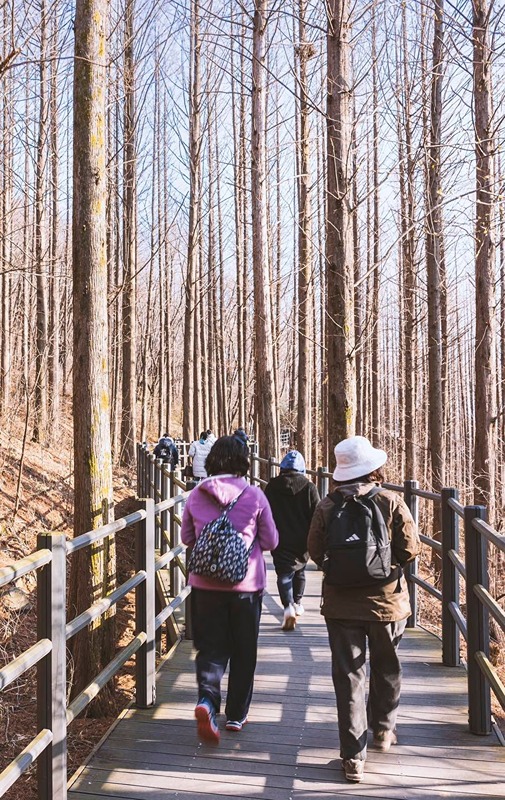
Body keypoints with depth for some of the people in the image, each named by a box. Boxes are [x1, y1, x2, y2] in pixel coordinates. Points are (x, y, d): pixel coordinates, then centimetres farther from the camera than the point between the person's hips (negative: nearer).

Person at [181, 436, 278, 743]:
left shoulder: (196, 495, -3)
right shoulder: (254, 495, -10)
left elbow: (187, 538, 9)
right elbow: (271, 541, -2)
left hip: (205, 583, 2)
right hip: (246, 584, -1)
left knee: (211, 647, 9)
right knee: (244, 651, 13)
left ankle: (207, 699, -16)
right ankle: (237, 715, 22)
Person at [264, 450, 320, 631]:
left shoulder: (271, 487, -1)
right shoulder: (309, 487, -4)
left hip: (280, 541, -1)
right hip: (302, 541, 1)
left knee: (284, 574, -2)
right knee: (299, 571, 23)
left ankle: (288, 606, -23)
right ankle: (297, 603, 34)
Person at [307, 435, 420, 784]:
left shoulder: (327, 506, -8)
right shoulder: (391, 502, -11)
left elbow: (316, 552, -3)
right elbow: (411, 549, -9)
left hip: (341, 603, 0)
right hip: (387, 600, 0)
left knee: (348, 676, 6)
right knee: (386, 669, 23)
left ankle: (354, 756, 6)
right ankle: (383, 730, 39)